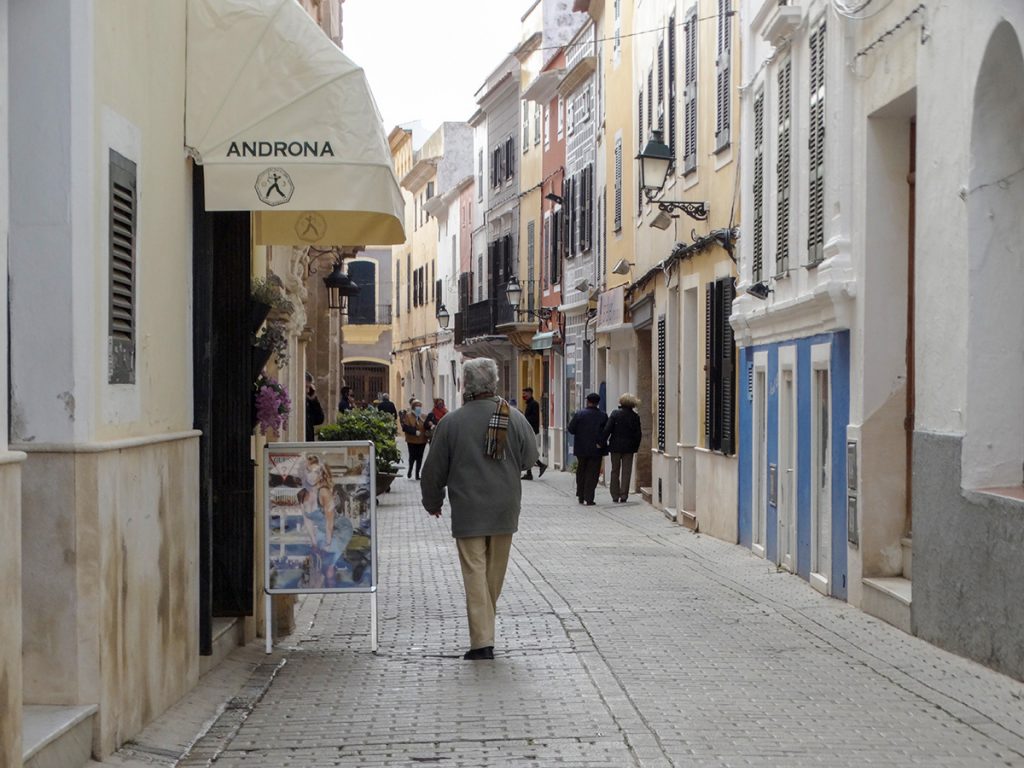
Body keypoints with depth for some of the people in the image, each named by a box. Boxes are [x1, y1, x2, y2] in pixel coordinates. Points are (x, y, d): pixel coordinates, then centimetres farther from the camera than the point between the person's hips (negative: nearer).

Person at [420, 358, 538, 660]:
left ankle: (482, 641, -7)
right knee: (495, 573, 15)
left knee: (475, 573, -2)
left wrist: (432, 503, 15)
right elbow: (529, 457, 10)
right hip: (504, 510, 3)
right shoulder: (514, 418, -2)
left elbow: (434, 470, -1)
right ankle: (485, 628, 28)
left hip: (468, 511, -3)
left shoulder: (451, 422, -9)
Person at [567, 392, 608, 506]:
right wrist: (600, 443, 4)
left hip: (581, 449, 1)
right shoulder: (603, 416, -6)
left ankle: (580, 496, 21)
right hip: (596, 450, -1)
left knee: (581, 472, 17)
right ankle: (589, 498, -1)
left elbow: (571, 429, -6)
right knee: (592, 474, 4)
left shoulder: (579, 414, -7)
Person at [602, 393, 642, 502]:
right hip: (629, 447, 0)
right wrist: (636, 447, 10)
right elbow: (638, 434, 0)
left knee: (615, 471, 10)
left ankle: (615, 495, 10)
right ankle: (624, 495, 0)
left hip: (615, 446, 0)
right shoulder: (635, 417, -3)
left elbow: (607, 429, -11)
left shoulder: (615, 414, -8)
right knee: (626, 471, 5)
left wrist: (602, 442, -5)